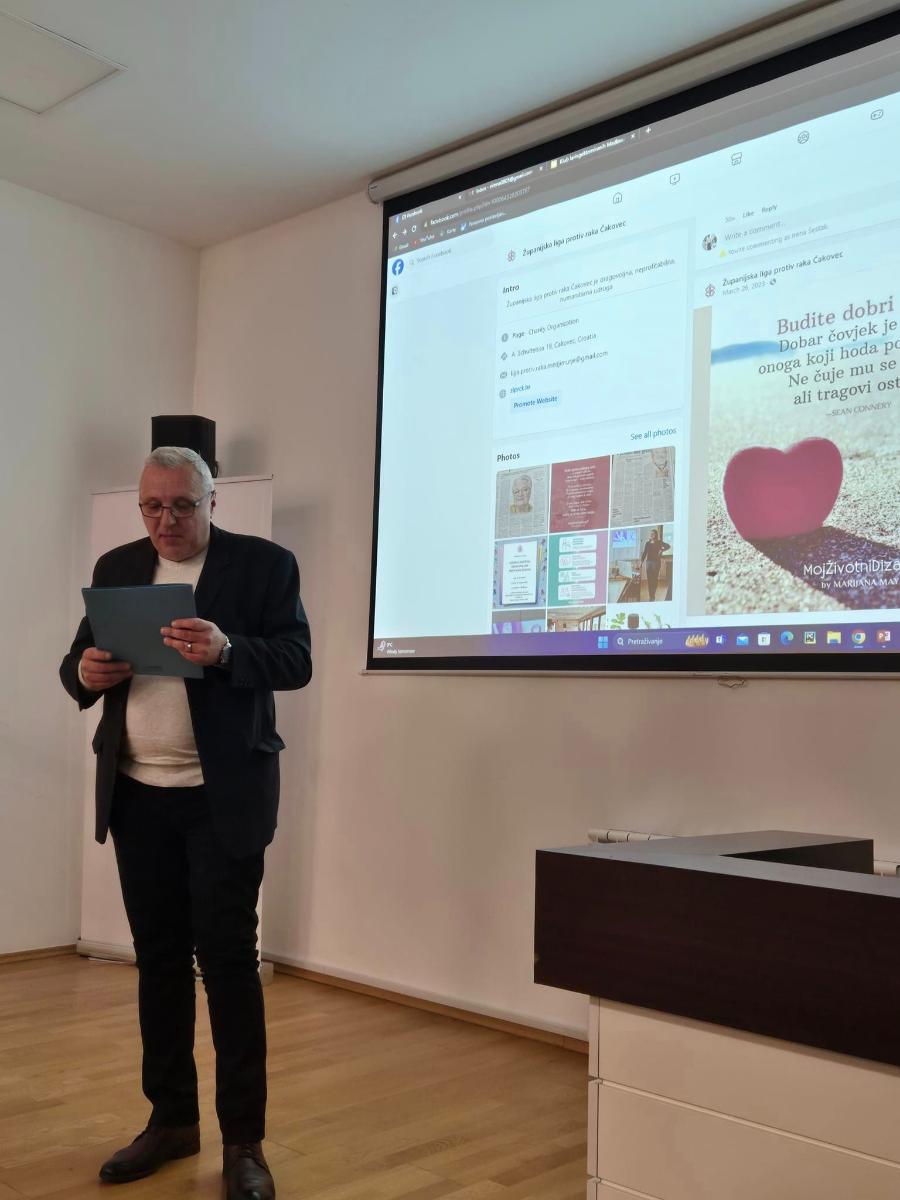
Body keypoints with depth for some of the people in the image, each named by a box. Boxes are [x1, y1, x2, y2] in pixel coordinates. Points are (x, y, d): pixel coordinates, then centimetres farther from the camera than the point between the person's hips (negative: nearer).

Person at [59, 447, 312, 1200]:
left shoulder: (265, 563, -3)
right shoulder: (117, 568, 11)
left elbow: (296, 661, -12)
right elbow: (78, 664, 9)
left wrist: (226, 651, -30)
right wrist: (85, 671, -15)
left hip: (222, 797, -4)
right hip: (138, 797, 5)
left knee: (228, 960, -1)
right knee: (159, 959, 12)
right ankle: (172, 1119, 26)